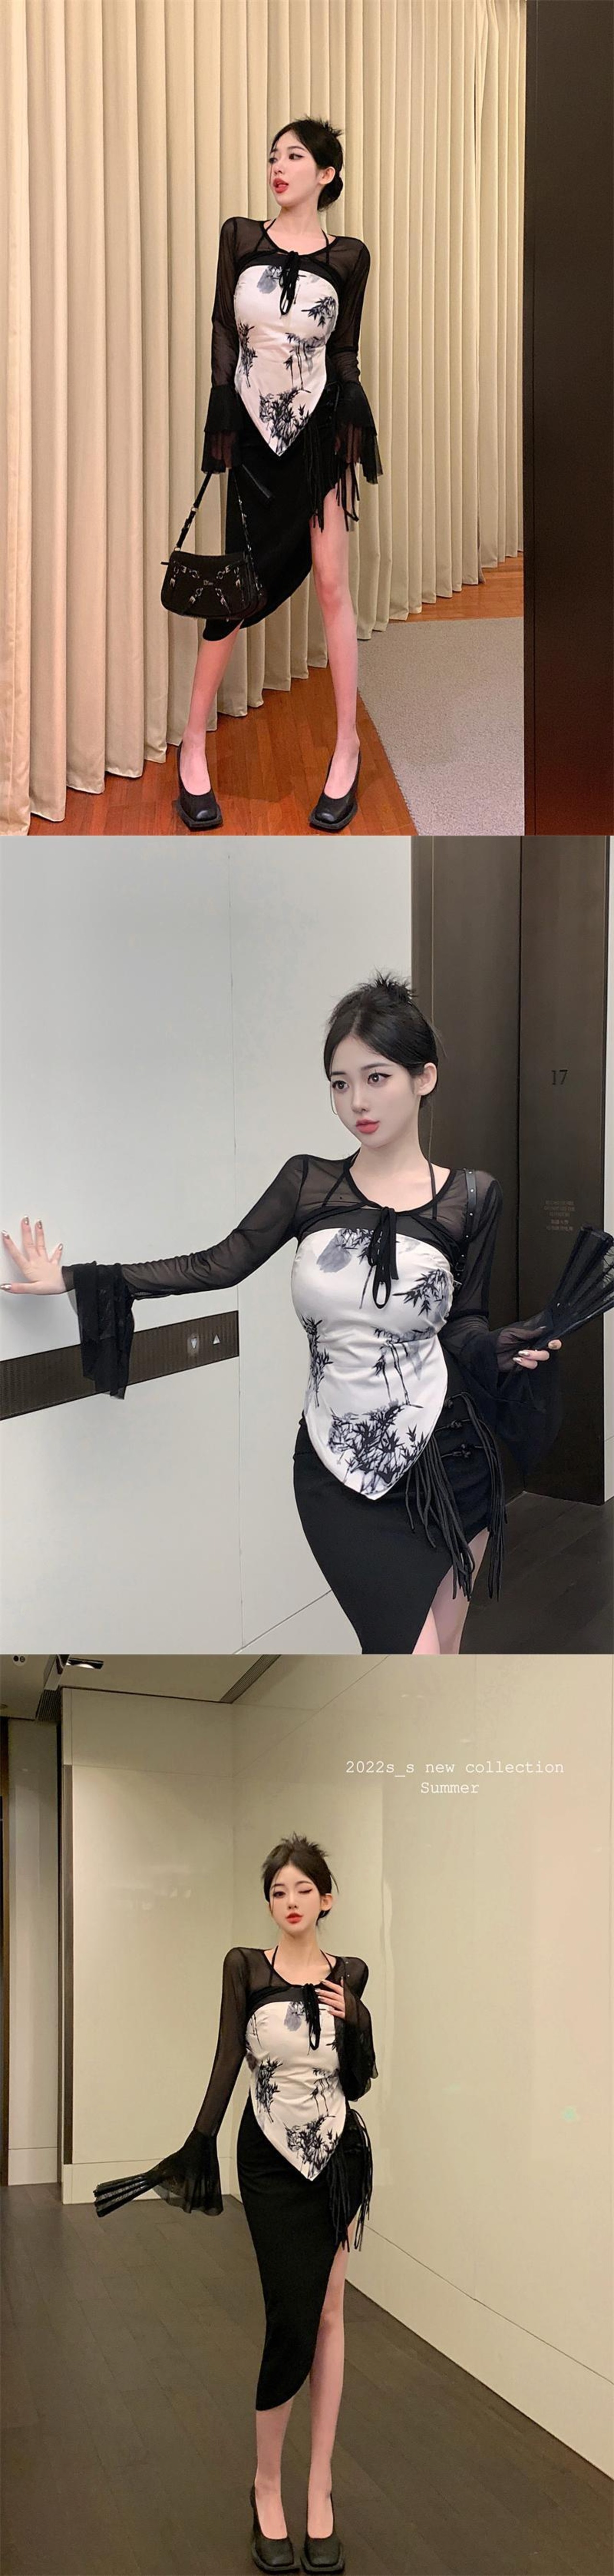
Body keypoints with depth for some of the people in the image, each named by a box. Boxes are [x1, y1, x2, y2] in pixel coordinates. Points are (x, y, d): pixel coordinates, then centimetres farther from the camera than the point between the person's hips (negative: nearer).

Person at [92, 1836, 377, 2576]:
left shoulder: (349, 1977, 3)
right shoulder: (245, 1967, -4)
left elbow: (358, 2082, 7)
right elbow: (227, 2065, -7)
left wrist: (356, 2024, -11)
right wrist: (196, 2152, -13)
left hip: (340, 2154, 3)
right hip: (272, 2160, -3)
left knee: (328, 2314, 5)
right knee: (292, 2318, -8)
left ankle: (320, 2489, 11)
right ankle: (266, 2487, 7)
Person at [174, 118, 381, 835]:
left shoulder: (347, 257, 1)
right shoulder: (240, 237, 2)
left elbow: (345, 350, 5)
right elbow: (223, 326, 2)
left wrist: (351, 411, -8)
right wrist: (223, 403, -8)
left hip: (318, 428, -1)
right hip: (252, 428, 1)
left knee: (332, 585, 1)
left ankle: (347, 747, 10)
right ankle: (193, 745, 11)